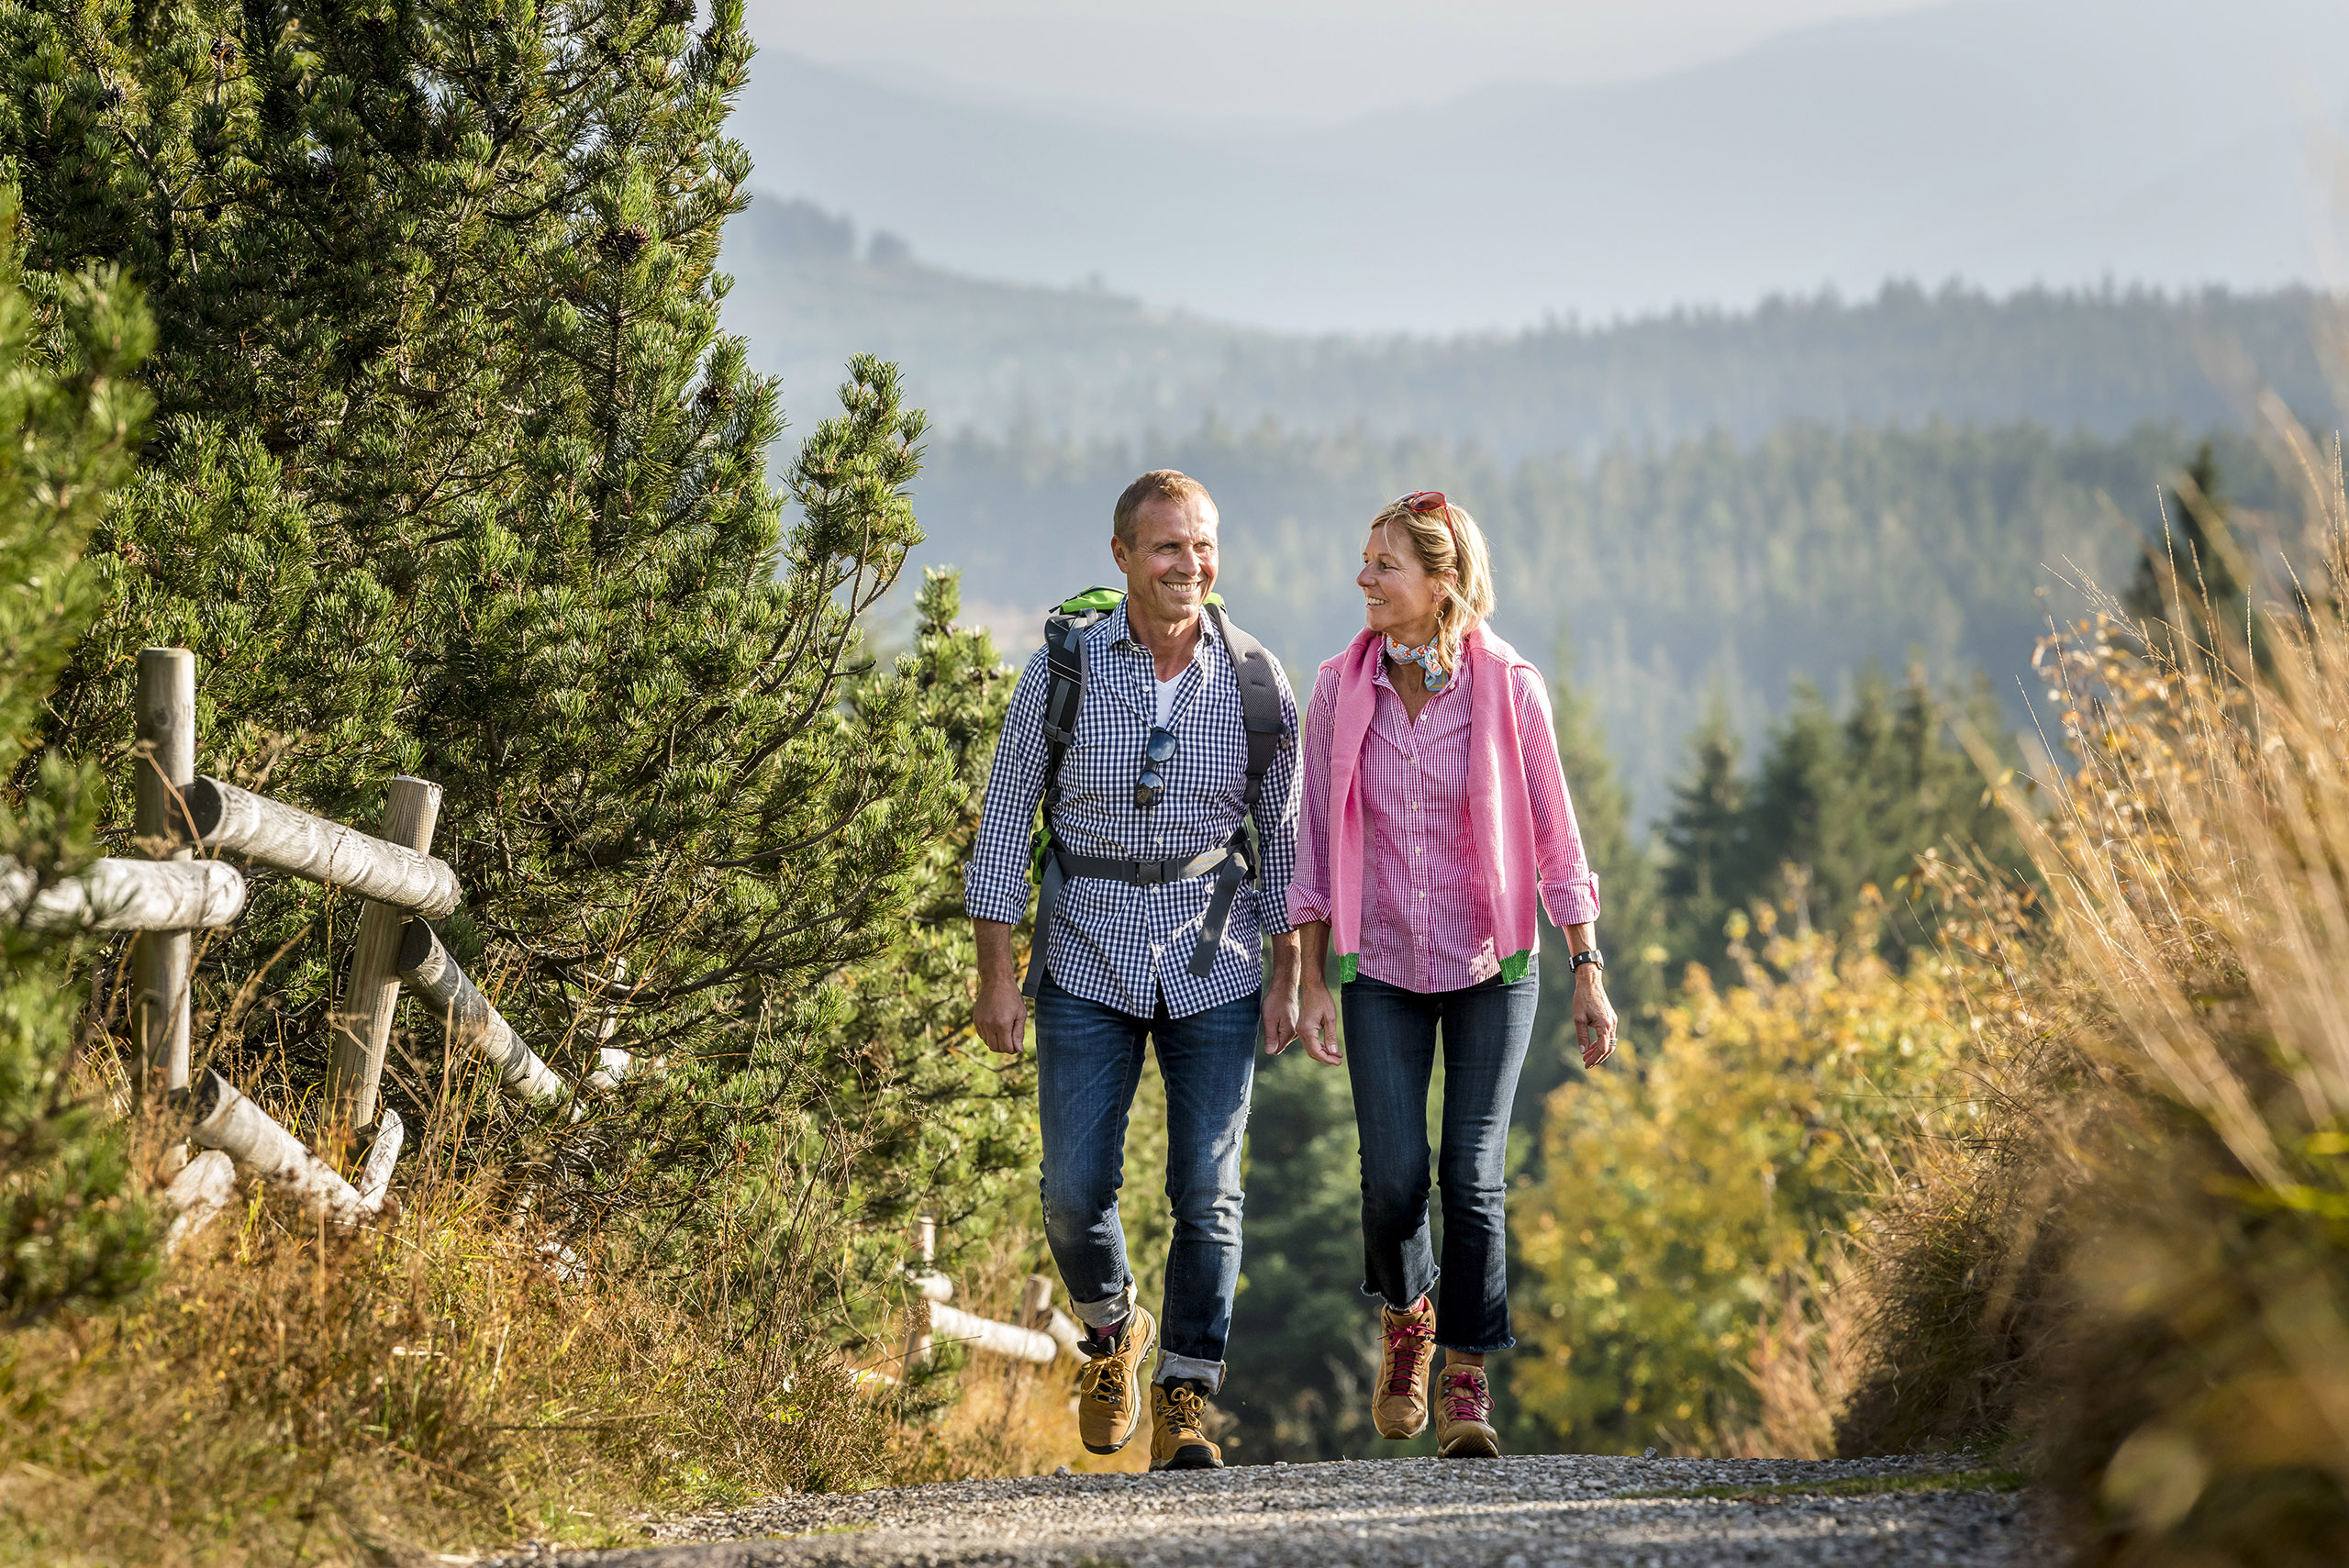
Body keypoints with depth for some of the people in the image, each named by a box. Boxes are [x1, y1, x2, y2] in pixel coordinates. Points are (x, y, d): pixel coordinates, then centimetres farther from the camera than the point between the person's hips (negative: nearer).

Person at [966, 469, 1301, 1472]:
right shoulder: (1062, 672, -5)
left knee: (1207, 1193, -3)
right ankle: (1112, 1333, 29)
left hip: (1216, 971, 0)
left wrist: (1289, 979, 3)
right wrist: (995, 975, -4)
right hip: (1089, 966, 0)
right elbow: (1005, 825, -1)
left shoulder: (1257, 684, -2)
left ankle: (1185, 1401, 9)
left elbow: (1283, 837, 6)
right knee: (1075, 1192, -2)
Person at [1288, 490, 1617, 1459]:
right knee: (1393, 1176, -9)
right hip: (1381, 967, 1)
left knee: (1474, 1175, -8)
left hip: (1491, 963, -1)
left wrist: (1588, 972, -3)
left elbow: (1553, 837, -1)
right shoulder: (1340, 693, -1)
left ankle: (1466, 1384, 5)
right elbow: (1316, 848, 4)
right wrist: (1310, 984, 1)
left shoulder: (1509, 688, -7)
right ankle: (1406, 1322, 22)